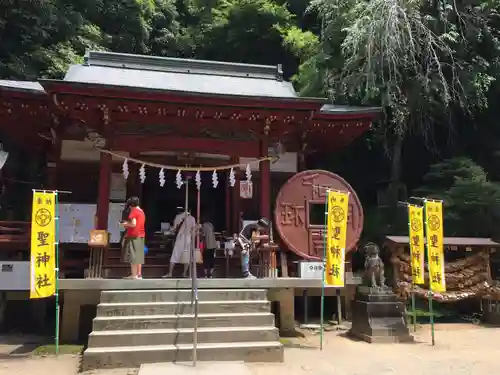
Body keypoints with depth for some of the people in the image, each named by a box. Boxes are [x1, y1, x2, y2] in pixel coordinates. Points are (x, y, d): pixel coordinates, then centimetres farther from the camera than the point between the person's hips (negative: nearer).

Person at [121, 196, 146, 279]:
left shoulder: (134, 211, -11)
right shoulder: (142, 212, 16)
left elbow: (133, 224, -19)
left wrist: (126, 224, -3)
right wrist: (128, 223, 16)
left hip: (133, 236, -9)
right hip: (141, 236, 9)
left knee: (132, 255, -7)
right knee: (139, 255, 10)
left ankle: (134, 275, -8)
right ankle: (139, 274, 11)